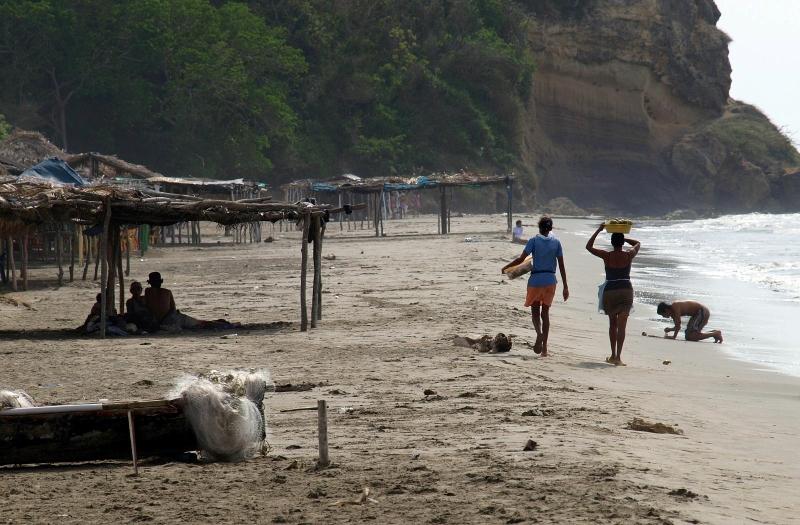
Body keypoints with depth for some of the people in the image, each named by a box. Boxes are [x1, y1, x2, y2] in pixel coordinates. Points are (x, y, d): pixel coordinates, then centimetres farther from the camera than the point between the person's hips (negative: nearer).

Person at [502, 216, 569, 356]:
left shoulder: (534, 240, -6)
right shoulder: (556, 242, 2)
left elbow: (521, 259, -10)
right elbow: (561, 266, 2)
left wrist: (505, 267, 5)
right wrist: (565, 287, 6)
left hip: (536, 280, -3)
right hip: (550, 280, 3)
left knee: (535, 311, 10)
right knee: (545, 312, 12)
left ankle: (539, 333, -23)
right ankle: (544, 348, 8)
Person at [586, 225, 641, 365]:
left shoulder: (607, 256, -6)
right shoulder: (629, 255, -3)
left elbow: (588, 246, 4)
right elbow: (637, 244, 19)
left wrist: (598, 230, 6)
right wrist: (623, 238, 16)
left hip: (610, 291, 0)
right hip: (626, 291, 0)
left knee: (612, 324, 17)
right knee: (621, 326, -3)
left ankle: (613, 355, 21)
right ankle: (618, 357, -12)